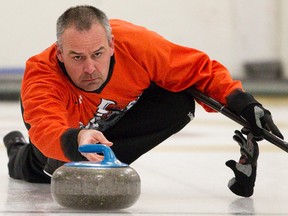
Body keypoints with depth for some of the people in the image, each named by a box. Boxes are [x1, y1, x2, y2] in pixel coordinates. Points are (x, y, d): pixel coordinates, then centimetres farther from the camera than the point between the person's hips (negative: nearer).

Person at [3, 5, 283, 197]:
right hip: (65, 124, 1)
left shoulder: (137, 44, -38)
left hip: (125, 110, 0)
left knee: (180, 104, -26)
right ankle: (20, 153, 20)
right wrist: (75, 140, -83)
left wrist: (242, 103, -36)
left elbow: (201, 68, -24)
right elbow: (47, 130, -61)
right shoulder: (40, 75, -43)